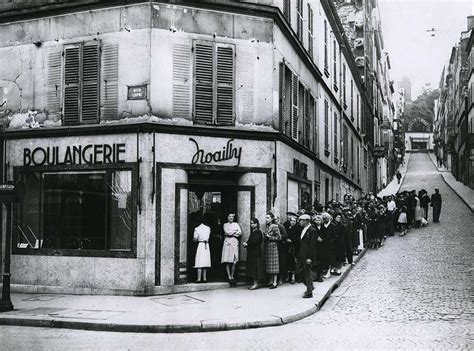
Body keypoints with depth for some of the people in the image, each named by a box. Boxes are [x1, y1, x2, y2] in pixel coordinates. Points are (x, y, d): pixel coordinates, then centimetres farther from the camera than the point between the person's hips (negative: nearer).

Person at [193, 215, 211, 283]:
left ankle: (199, 278, -8)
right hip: (207, 245, 4)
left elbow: (195, 239, -1)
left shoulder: (197, 229, -5)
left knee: (200, 263, -5)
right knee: (205, 262, 9)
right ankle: (204, 278, 9)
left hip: (200, 245, -4)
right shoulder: (208, 228, 5)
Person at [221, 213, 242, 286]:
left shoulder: (236, 224, 18)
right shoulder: (225, 224, 11)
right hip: (228, 242, -2)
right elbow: (227, 232, -6)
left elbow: (240, 232, 5)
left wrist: (231, 233, -4)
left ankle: (232, 276, 5)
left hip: (235, 242, 2)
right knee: (228, 261, -7)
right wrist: (235, 232, 0)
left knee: (235, 261, -5)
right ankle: (229, 277, -4)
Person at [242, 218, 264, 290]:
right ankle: (254, 283, 15)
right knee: (252, 268, 10)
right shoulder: (253, 232, 16)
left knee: (255, 267, -6)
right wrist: (245, 244, -4)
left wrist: (247, 244, -16)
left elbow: (255, 241, -22)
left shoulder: (258, 232, -12)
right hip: (251, 252, 9)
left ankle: (256, 284, -2)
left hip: (256, 252, -9)